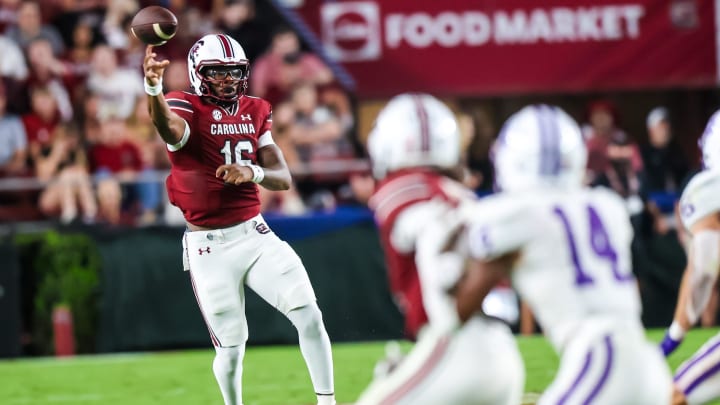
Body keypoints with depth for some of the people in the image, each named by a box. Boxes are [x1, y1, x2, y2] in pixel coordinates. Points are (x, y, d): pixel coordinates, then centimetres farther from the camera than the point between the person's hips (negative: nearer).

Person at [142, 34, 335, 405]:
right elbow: (169, 129, -37)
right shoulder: (187, 108, -10)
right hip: (209, 247, -4)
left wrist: (254, 172, -20)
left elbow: (283, 179, 4)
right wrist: (153, 87, -59)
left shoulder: (255, 111, 7)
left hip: (255, 235, 4)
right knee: (231, 347, 0)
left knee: (309, 315, -8)